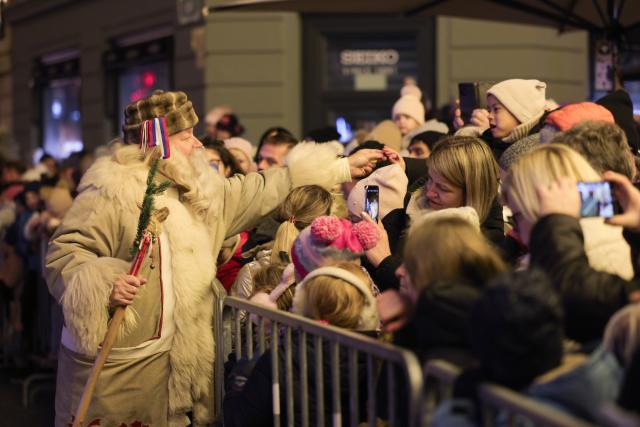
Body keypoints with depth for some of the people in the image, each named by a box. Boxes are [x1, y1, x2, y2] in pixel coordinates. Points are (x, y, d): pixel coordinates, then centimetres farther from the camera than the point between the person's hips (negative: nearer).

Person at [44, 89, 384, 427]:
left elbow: (260, 192, 19)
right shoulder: (111, 193, -12)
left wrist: (342, 168, 20)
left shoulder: (197, 193, 13)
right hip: (108, 363, -7)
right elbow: (64, 255, -15)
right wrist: (102, 285, -34)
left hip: (164, 359, 7)